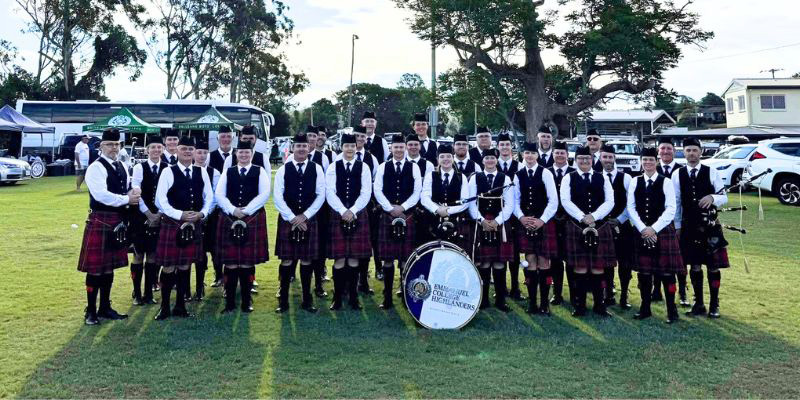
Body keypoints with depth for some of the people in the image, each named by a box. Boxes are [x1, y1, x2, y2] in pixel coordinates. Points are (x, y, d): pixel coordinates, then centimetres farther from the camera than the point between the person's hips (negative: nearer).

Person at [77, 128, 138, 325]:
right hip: (100, 221, -8)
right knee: (95, 268, 0)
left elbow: (128, 189, 17)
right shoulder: (96, 168, -12)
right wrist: (127, 199, -15)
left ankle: (105, 308, 24)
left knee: (110, 266, 14)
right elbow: (101, 195, -22)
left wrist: (134, 193, -7)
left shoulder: (121, 167, 13)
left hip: (117, 221, 8)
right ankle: (91, 311, 11)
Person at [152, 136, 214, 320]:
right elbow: (160, 199, -9)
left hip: (194, 225, 4)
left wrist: (201, 214, -6)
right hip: (172, 223, -3)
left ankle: (180, 306, 21)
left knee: (185, 266, 11)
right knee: (168, 267, 1)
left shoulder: (201, 172, 7)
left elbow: (209, 196, 10)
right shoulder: (168, 172, -4)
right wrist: (180, 215, -17)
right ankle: (165, 307, 14)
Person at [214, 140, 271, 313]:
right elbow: (219, 195, 4)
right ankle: (229, 302, 10)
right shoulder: (227, 172, 13)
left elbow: (264, 194, -6)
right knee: (230, 263, 0)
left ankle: (247, 301, 13)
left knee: (248, 262, 1)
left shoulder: (260, 171, 6)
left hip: (253, 219, -1)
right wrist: (233, 210, -11)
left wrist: (245, 210, -11)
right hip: (229, 220, 2)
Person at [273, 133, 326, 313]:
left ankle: (307, 300, 16)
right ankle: (283, 301, 11)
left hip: (309, 220, 1)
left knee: (306, 260, 5)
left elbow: (321, 195, -1)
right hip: (287, 219, 0)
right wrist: (292, 218, -10)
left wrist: (304, 216, -8)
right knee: (287, 260, 1)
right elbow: (278, 197, -3)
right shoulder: (283, 170, 2)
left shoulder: (316, 169, 3)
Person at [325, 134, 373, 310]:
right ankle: (338, 297, 9)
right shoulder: (333, 167, 4)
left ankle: (353, 297, 15)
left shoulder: (364, 168, 5)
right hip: (338, 216, 0)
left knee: (354, 258, 4)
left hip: (358, 216, 1)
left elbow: (366, 193, -2)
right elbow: (330, 193, -3)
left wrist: (352, 211, -12)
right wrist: (343, 211, -14)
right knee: (339, 259, 0)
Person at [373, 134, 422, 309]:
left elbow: (417, 192, 0)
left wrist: (402, 207, -9)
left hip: (407, 216, 0)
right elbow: (377, 190, 0)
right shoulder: (383, 167, 7)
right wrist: (390, 208, -9)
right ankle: (387, 297, 10)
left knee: (406, 258, 2)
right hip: (387, 216, 0)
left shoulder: (413, 167, 5)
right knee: (387, 258, 2)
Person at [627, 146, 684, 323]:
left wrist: (654, 228, -13)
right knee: (643, 271, 7)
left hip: (663, 231, -3)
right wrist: (643, 229, -9)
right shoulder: (635, 182, 6)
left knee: (666, 271, -1)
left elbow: (671, 209, -7)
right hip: (641, 232, 3)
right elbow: (631, 207, 2)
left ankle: (672, 310, 9)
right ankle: (645, 308, 18)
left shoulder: (666, 182, -2)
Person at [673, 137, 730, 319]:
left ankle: (714, 305, 16)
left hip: (710, 226, -1)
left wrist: (712, 197, -23)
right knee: (694, 265, 8)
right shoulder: (677, 174, 2)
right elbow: (676, 202, 5)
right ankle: (698, 304, 20)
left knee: (713, 266, 3)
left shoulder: (711, 172, -1)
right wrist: (677, 226, 4)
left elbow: (724, 197, -1)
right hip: (688, 226, 1)